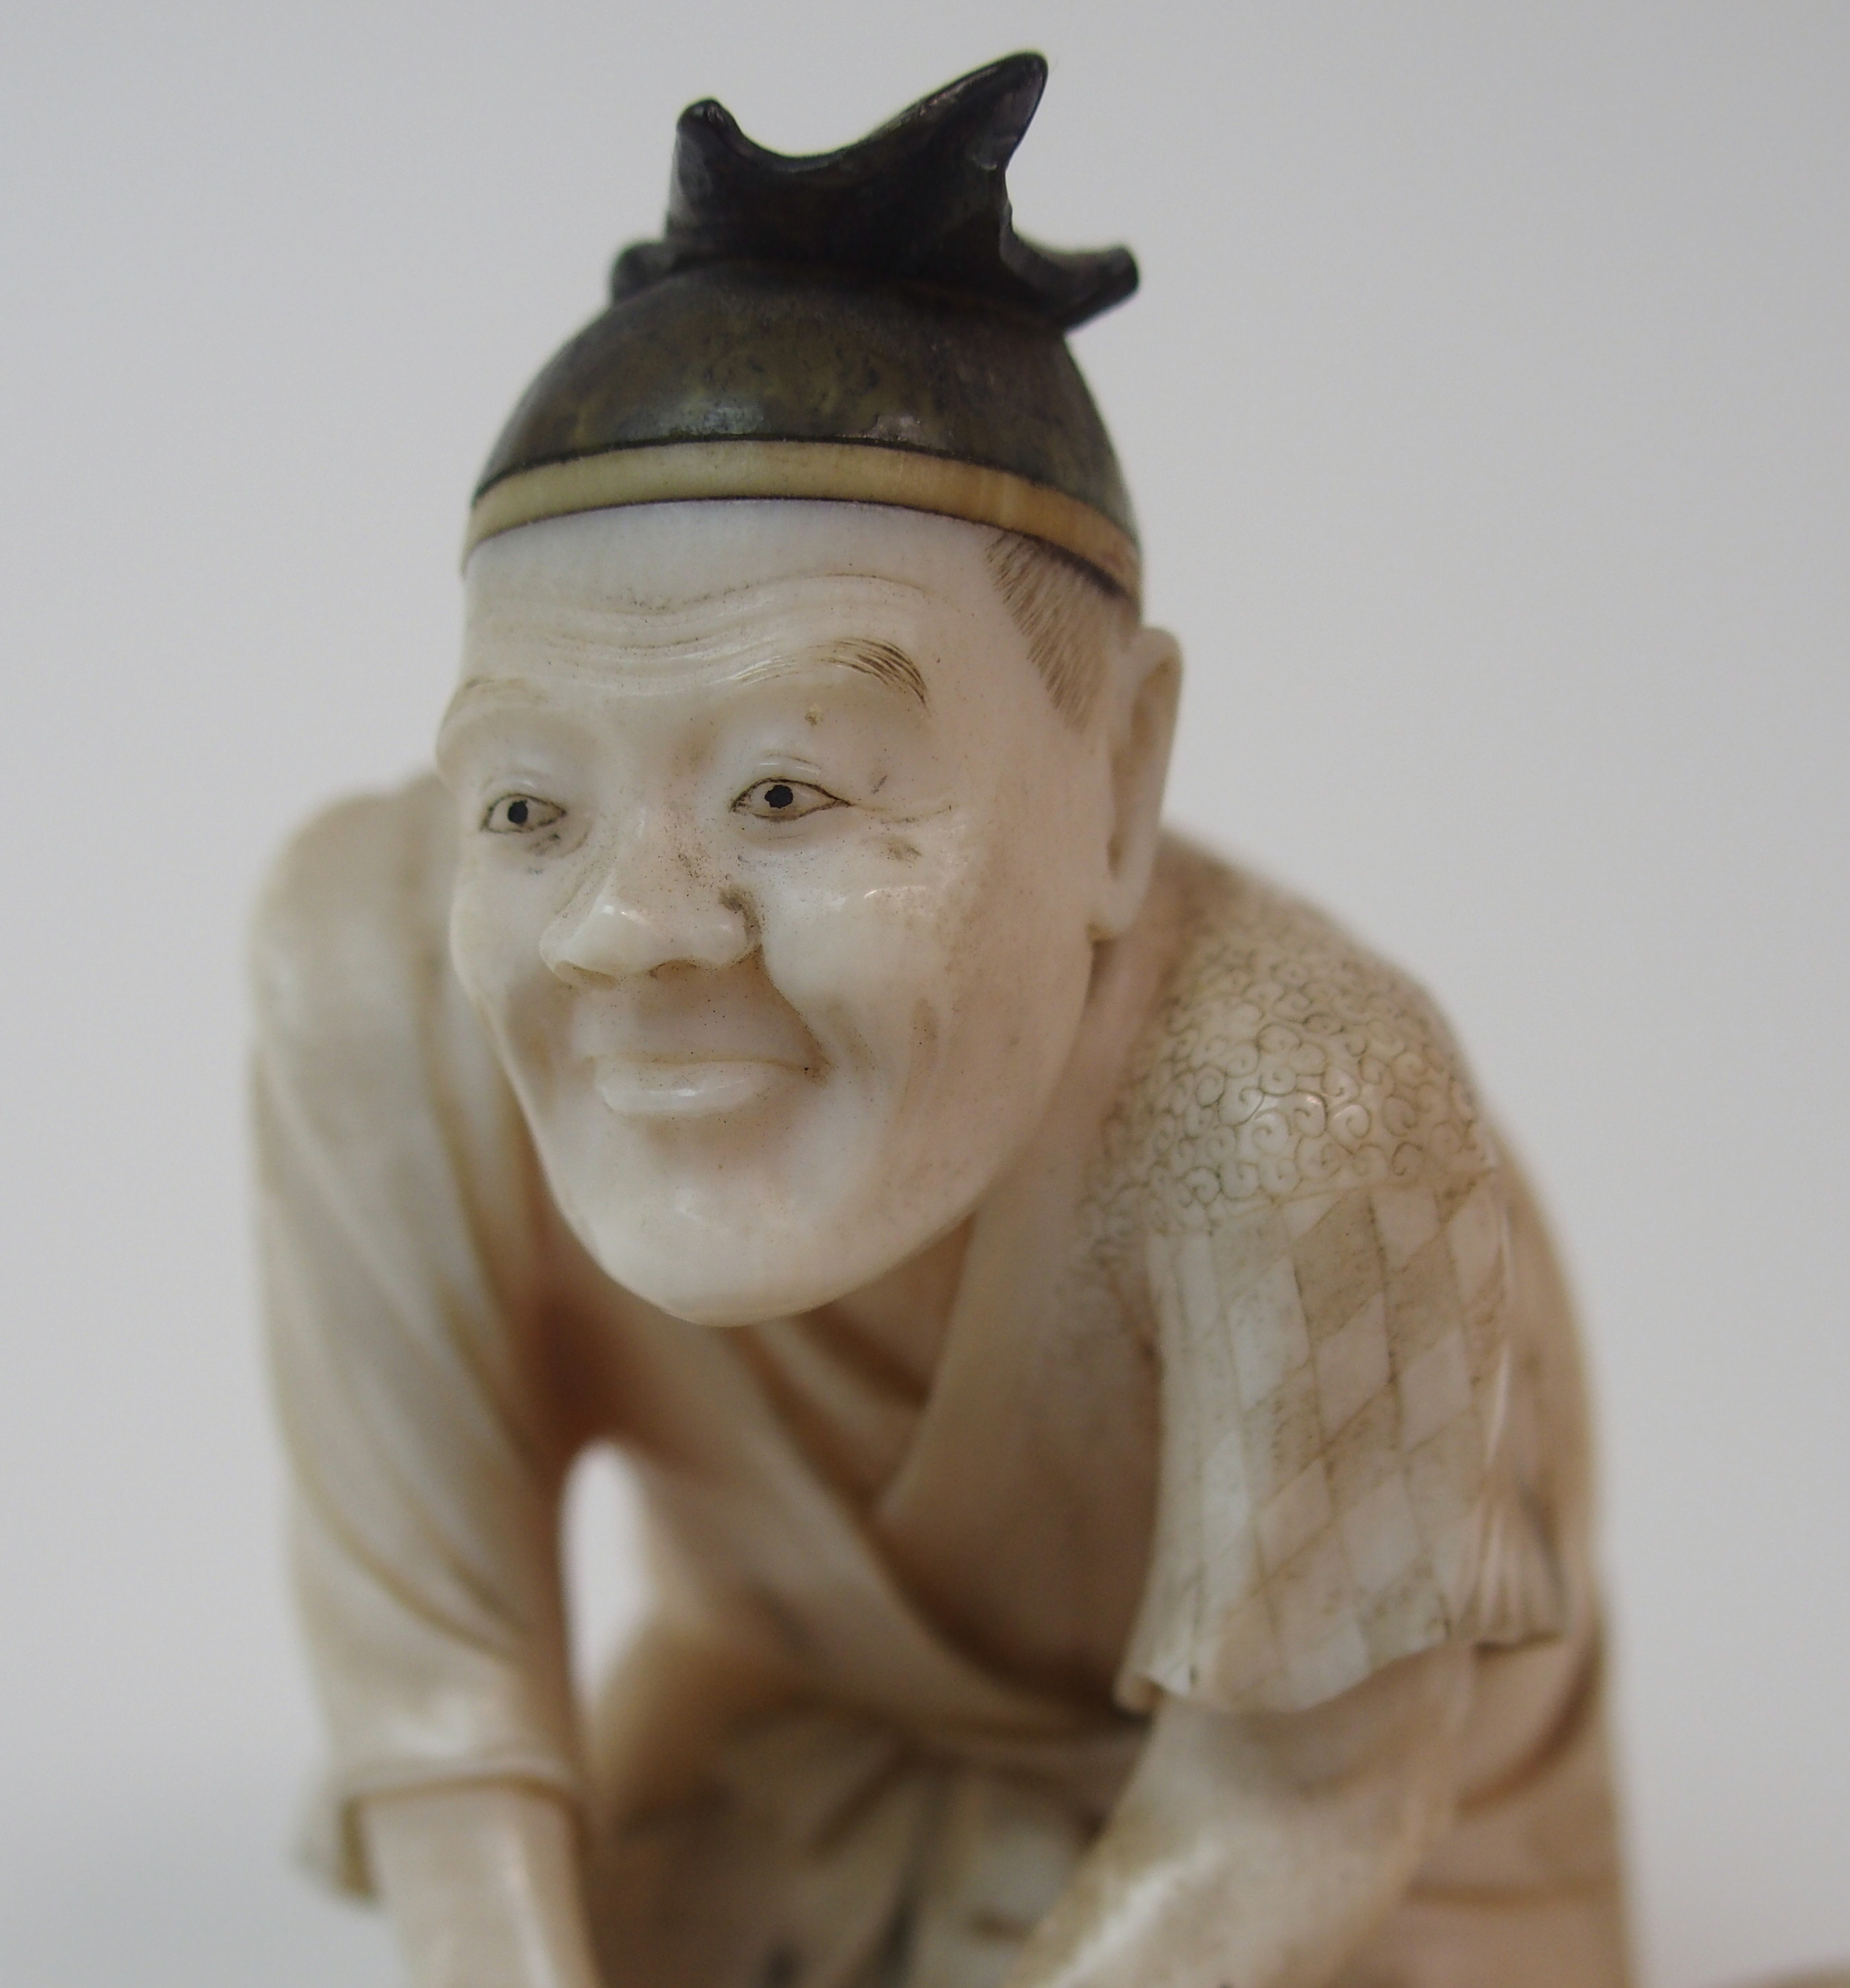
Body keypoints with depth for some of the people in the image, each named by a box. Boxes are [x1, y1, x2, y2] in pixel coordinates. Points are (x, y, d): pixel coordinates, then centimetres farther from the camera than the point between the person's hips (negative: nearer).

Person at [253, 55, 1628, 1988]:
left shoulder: (1286, 1115, -40)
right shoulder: (380, 965, -29)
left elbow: (1286, 1819, -25)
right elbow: (429, 1671, -19)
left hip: (1295, 1819, -2)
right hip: (779, 1751, 3)